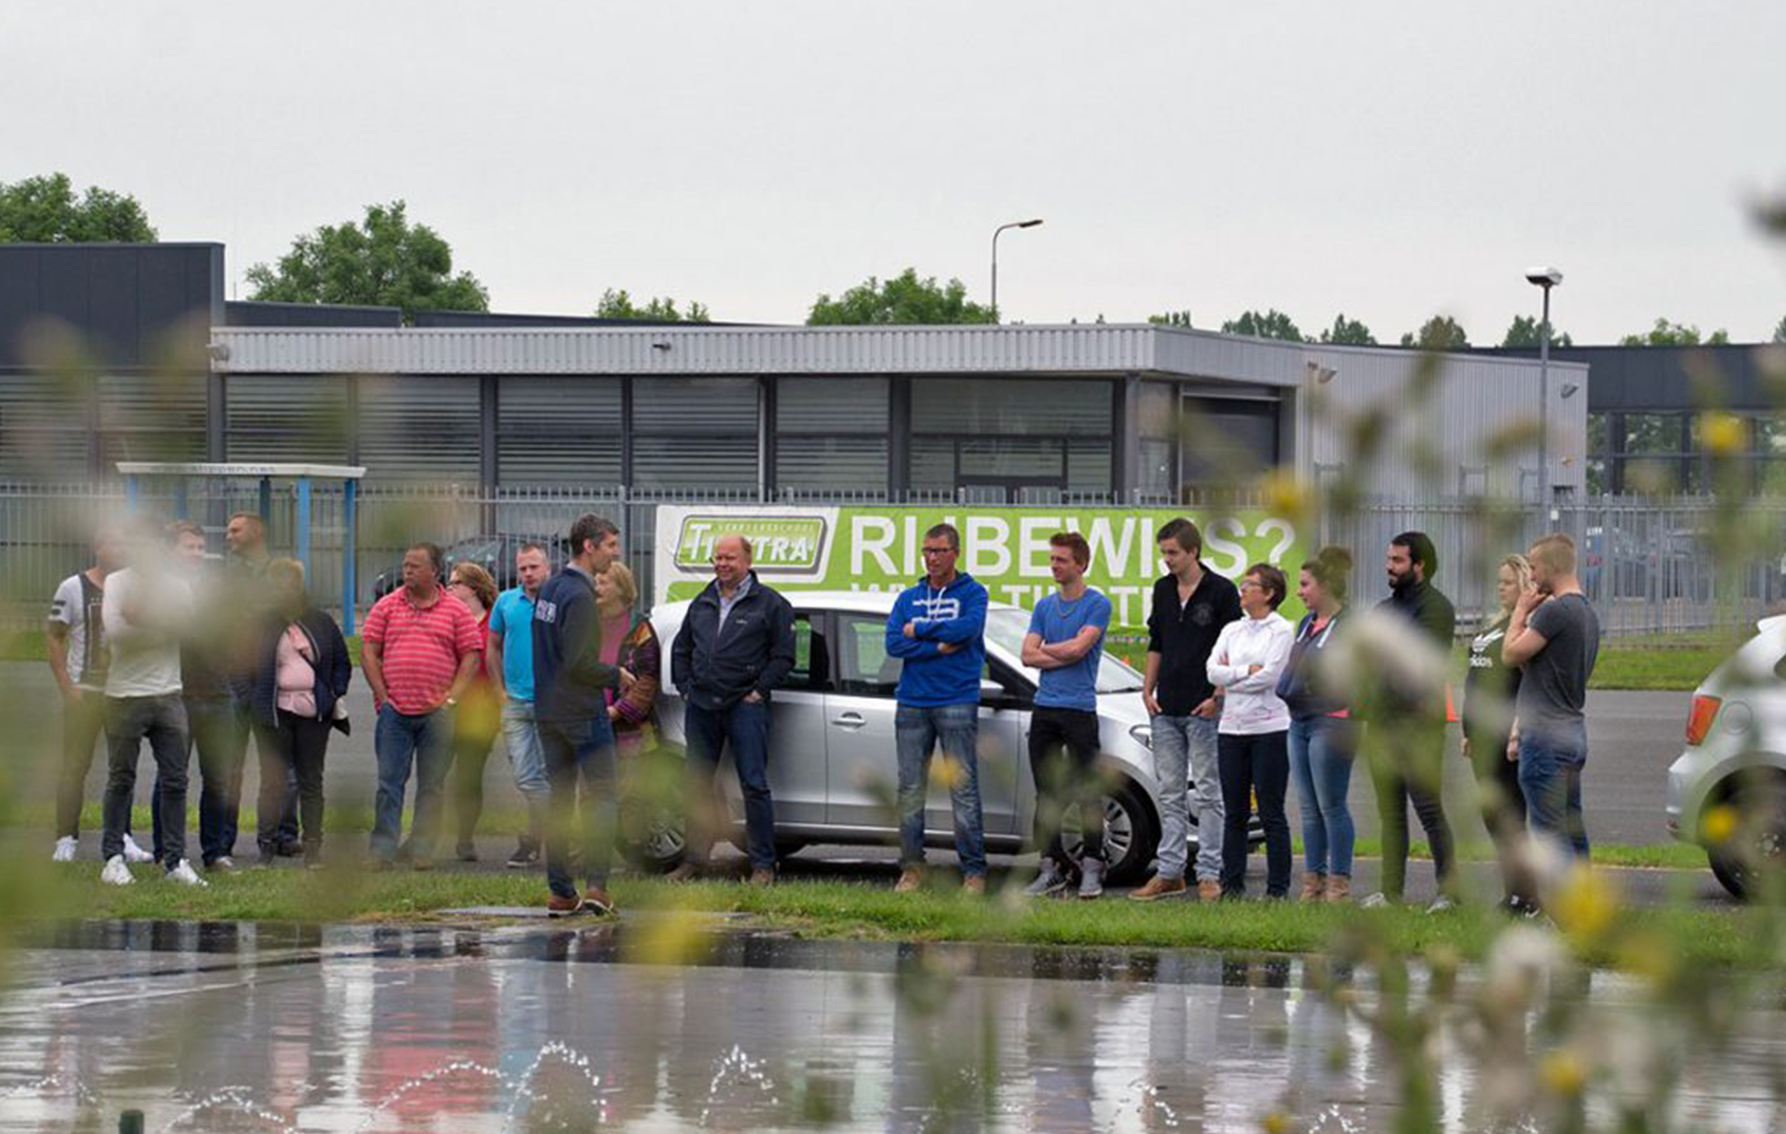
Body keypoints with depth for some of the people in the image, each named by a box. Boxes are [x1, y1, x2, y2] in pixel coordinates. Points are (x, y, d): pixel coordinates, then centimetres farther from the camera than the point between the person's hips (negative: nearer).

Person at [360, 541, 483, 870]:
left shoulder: (456, 611, 6)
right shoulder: (386, 606, 8)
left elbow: (471, 657, 4)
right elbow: (368, 652, 7)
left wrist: (450, 699, -4)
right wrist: (383, 695, -2)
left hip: (436, 713, 0)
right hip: (394, 709, 0)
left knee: (431, 786, 3)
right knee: (389, 781, -2)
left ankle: (421, 850, 9)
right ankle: (382, 851, 0)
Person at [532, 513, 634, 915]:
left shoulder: (549, 589, 12)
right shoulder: (580, 595, -17)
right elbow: (580, 663, -22)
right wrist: (616, 675, -6)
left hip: (547, 712, 8)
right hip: (583, 712, -8)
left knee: (560, 798, 10)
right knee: (599, 795, -3)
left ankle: (560, 891, 9)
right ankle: (596, 885, -11)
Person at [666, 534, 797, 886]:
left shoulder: (769, 604, 0)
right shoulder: (702, 603, 16)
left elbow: (783, 655, -1)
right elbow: (681, 649, 25)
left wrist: (759, 690, -7)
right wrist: (686, 687, 12)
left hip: (745, 707, -5)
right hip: (701, 707, 5)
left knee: (754, 785, -8)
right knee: (697, 785, 8)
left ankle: (763, 865, -4)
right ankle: (695, 858, 18)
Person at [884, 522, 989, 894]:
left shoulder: (972, 593, 4)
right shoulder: (908, 598, 13)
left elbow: (968, 628, -15)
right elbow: (894, 643, 0)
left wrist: (921, 631, -6)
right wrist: (940, 646, -11)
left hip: (957, 702, -4)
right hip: (912, 705, 4)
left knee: (964, 789, -7)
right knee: (910, 790, 3)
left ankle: (974, 871, -4)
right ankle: (912, 867, 10)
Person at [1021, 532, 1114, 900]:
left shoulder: (1097, 605, -4)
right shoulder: (1045, 606, 13)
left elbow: (1078, 647, -15)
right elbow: (1029, 655, 4)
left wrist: (1045, 649, 1)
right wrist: (1065, 657, -8)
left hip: (1079, 709, -6)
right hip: (1044, 709, 6)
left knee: (1088, 792, -4)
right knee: (1047, 793, 6)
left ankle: (1092, 868, 1)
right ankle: (1052, 868, 11)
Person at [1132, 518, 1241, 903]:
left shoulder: (1221, 592, -7)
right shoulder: (1163, 590, 10)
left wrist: (1218, 697, -12)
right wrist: (1148, 690, 8)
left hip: (1204, 709, -6)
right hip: (1165, 709, 6)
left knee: (1208, 794, -1)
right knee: (1169, 792, 8)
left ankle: (1209, 874, 2)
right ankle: (1170, 871, 12)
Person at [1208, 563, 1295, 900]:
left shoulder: (1282, 631, -2)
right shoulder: (1232, 630, 14)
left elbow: (1270, 676, -13)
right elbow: (1213, 671, 2)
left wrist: (1229, 679, -5)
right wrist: (1248, 670, -10)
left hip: (1269, 729, -5)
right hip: (1232, 729, 5)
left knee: (1271, 814, -4)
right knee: (1234, 813, 7)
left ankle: (1278, 888, -1)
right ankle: (1232, 885, 12)